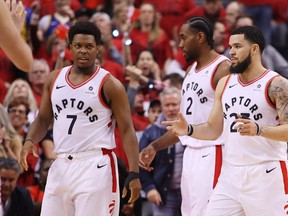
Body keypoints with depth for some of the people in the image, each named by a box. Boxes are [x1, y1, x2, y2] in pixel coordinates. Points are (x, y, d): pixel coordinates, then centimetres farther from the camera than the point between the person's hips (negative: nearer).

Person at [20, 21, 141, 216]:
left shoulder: (110, 85, -5)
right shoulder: (54, 79, 10)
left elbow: (127, 130, -7)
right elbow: (43, 119, 18)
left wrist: (134, 173, -16)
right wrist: (30, 141, -4)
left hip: (95, 167, -6)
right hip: (61, 165, 6)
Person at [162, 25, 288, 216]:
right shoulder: (225, 83, 12)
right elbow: (213, 129, 16)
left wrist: (258, 129, -33)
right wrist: (189, 130, -4)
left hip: (266, 173, -6)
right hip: (231, 174, 6)